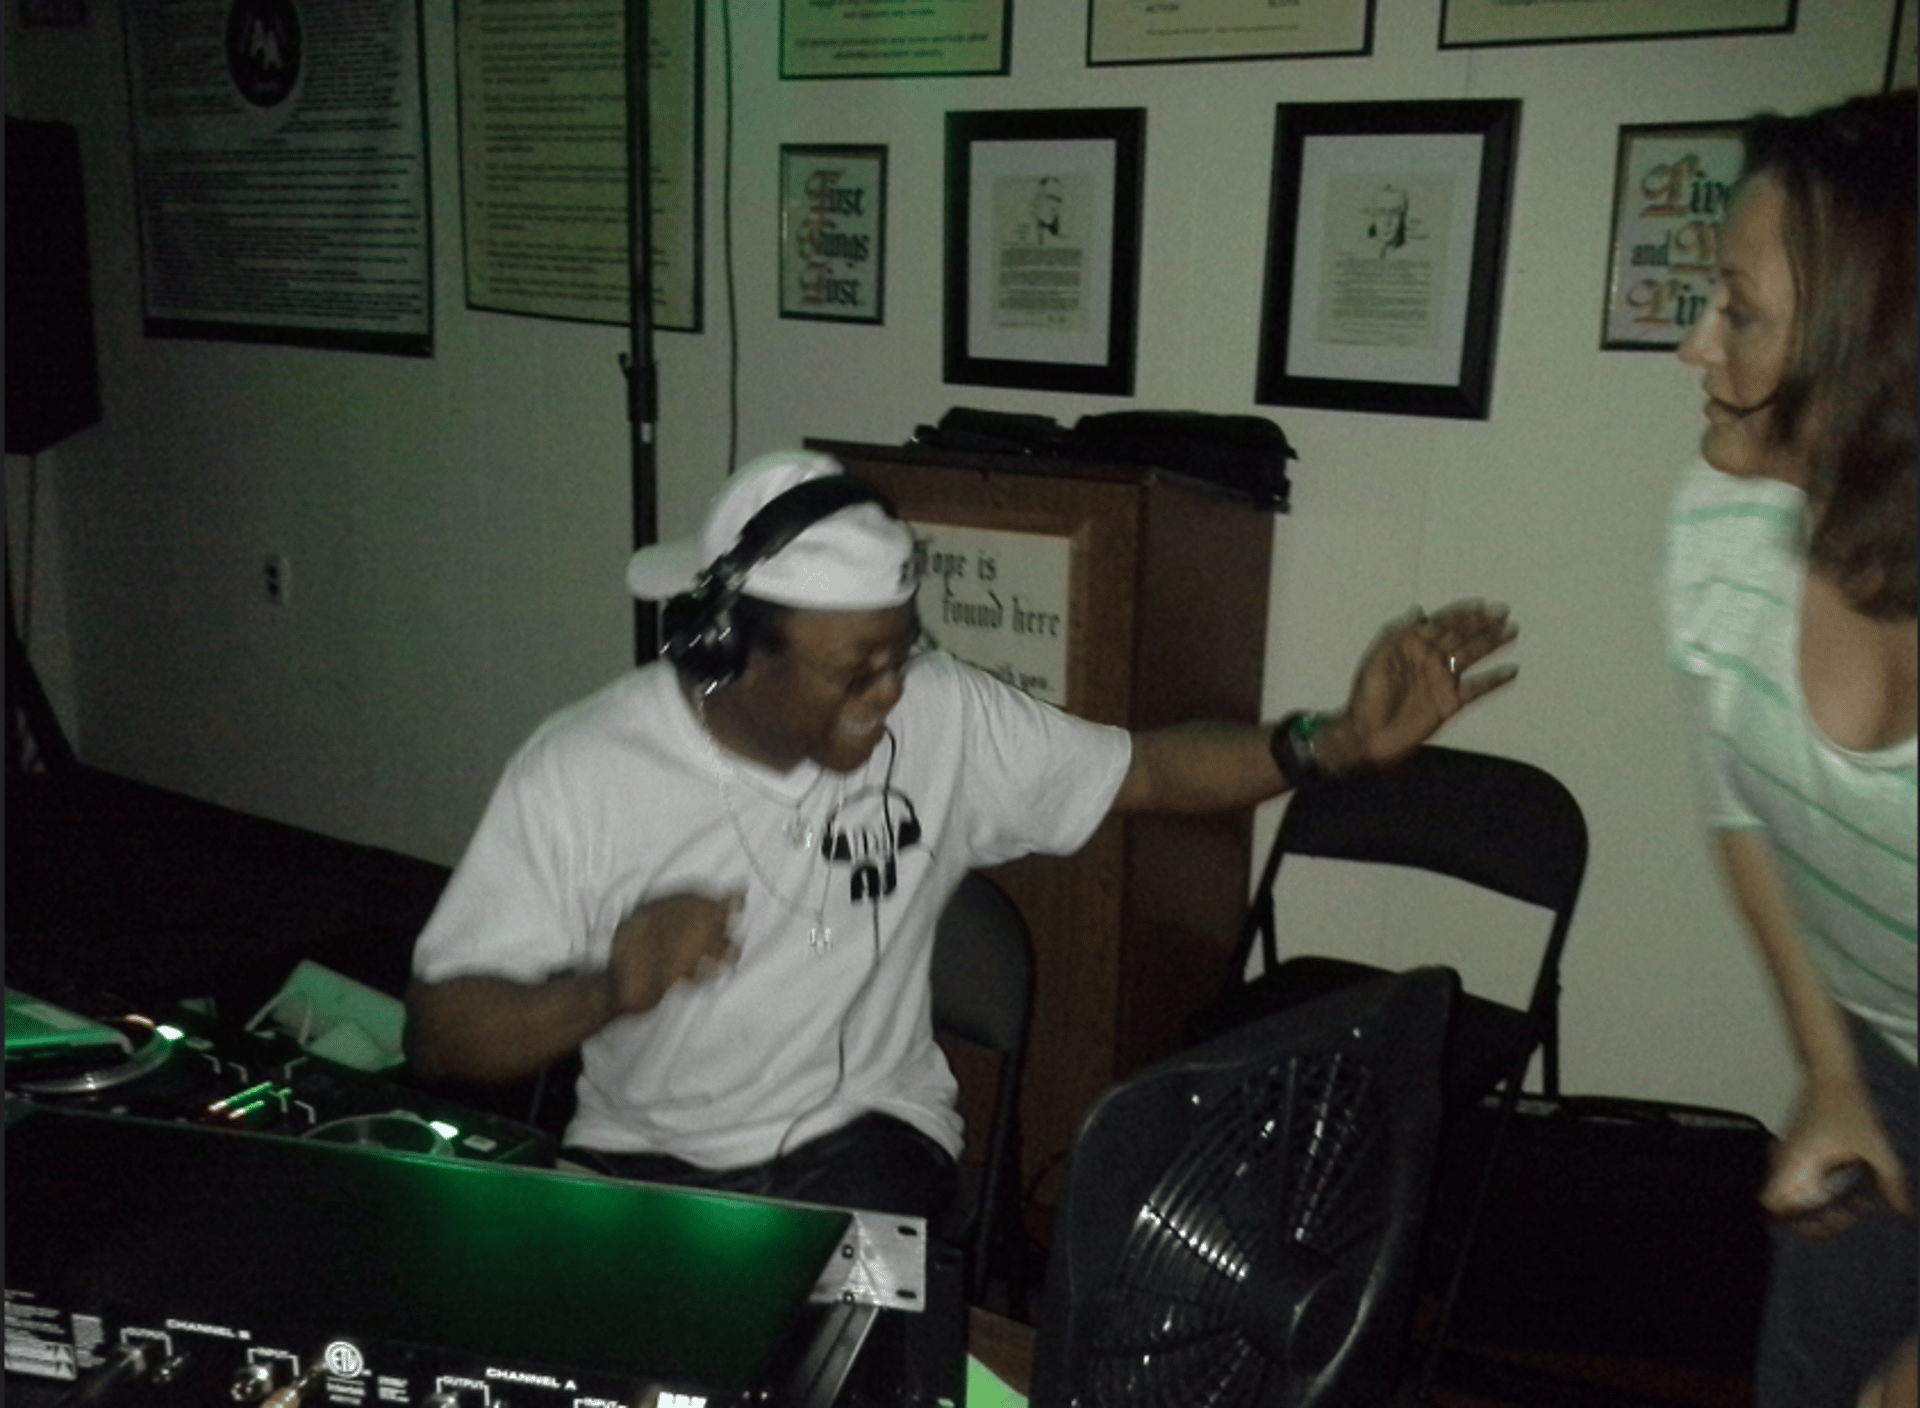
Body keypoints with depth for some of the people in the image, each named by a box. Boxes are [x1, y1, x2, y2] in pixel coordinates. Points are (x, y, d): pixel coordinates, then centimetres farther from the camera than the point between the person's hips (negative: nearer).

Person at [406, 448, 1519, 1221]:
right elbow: (442, 1035, -12)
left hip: (862, 1131, 0)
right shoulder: (578, 775, -14)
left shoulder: (941, 715, -9)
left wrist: (1343, 742, -13)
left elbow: (1140, 771, 1)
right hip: (641, 1156, 1)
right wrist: (608, 991, -32)